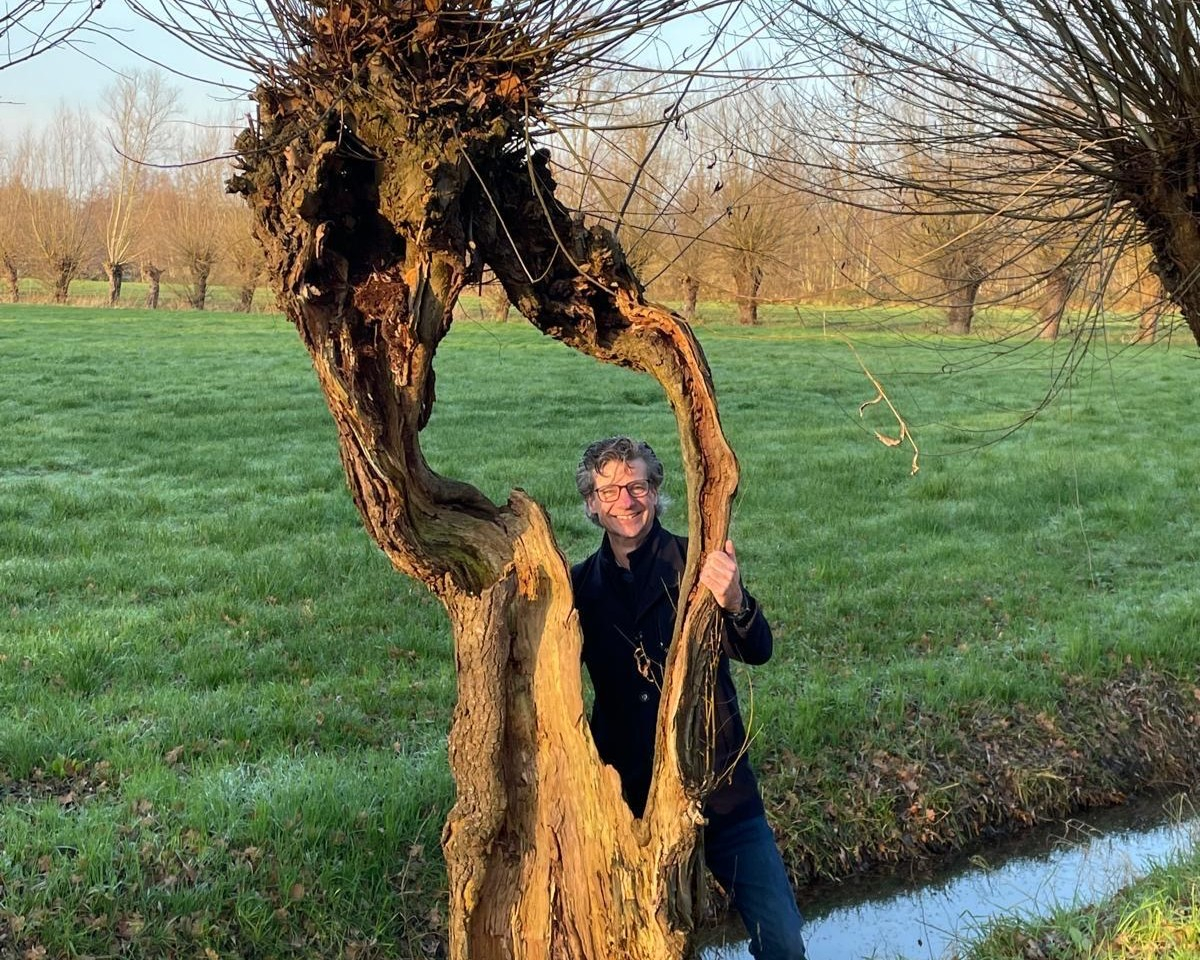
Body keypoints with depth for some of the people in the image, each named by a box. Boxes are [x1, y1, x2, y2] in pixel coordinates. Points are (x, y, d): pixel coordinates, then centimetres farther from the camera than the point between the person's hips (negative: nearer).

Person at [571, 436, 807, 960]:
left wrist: (735, 601, -36)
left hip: (718, 785, -2)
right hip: (630, 796, 2)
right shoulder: (580, 586, 4)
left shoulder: (695, 563, -4)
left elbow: (757, 652, -16)